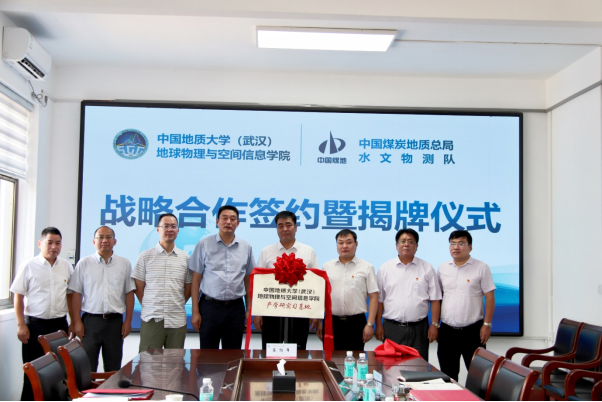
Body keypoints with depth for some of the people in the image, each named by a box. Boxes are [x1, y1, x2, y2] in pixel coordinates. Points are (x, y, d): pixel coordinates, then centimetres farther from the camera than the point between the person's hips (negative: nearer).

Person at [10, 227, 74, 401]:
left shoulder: (67, 267, 5)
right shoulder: (29, 266, -4)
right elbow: (18, 297, -2)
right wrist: (21, 325, -7)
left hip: (59, 324, 3)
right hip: (34, 324, -3)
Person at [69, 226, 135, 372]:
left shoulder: (124, 264, 7)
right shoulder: (84, 264, 4)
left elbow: (129, 294, 7)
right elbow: (77, 294, 3)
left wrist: (128, 321, 2)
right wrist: (77, 321, -3)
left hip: (115, 321, 1)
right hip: (90, 320, -1)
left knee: (113, 368, 8)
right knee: (87, 366, 1)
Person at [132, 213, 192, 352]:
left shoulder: (185, 258, 9)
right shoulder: (146, 256, 4)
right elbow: (138, 287, 6)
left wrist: (177, 305, 7)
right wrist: (147, 306, 3)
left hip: (177, 320, 2)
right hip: (151, 319, -2)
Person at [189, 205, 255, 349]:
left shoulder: (246, 247, 7)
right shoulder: (204, 245, 0)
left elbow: (248, 280, 12)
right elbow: (196, 279, 0)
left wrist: (249, 309, 7)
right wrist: (195, 311, -4)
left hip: (236, 308, 2)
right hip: (210, 306, -2)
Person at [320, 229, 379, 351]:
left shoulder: (366, 267, 2)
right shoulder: (327, 267, 8)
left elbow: (373, 297, -1)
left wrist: (370, 324, -7)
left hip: (356, 323, -2)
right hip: (331, 322, 2)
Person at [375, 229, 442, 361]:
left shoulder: (427, 269, 5)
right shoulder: (385, 268, 6)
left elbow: (435, 300, 3)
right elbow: (379, 300, 6)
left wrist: (435, 325, -3)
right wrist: (378, 325, 2)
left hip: (418, 328, 0)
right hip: (392, 328, 0)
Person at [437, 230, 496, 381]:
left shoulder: (481, 268, -3)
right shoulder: (443, 268, 8)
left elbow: (489, 298, -4)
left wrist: (487, 324, -10)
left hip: (472, 331, -4)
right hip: (447, 331, 4)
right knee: (448, 375, 12)